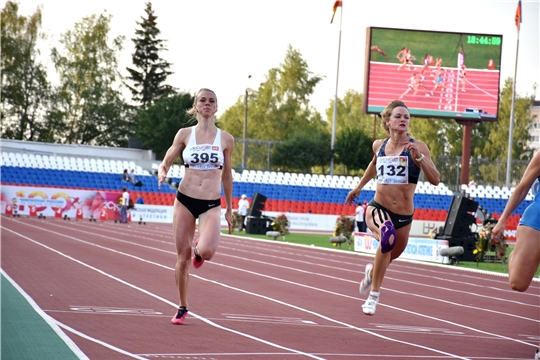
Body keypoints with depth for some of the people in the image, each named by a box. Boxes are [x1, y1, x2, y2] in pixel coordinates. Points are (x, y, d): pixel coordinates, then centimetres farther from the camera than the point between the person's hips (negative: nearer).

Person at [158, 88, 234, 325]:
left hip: (211, 205, -1)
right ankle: (182, 307, 21)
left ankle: (199, 250, 14)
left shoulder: (226, 139, 2)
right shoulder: (185, 134, 2)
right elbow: (165, 163, 6)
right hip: (185, 201, 1)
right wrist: (162, 173, -18)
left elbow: (227, 176, 12)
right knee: (183, 258, 3)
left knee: (207, 251, -25)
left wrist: (229, 209, 14)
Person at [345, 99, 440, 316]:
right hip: (377, 208, -1)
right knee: (388, 237, -33)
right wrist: (358, 187, 33)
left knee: (392, 254, 20)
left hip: (403, 215, 1)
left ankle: (371, 271, 59)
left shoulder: (417, 147, -9)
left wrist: (419, 157, -29)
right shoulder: (379, 145, 3)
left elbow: (435, 180, -18)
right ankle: (374, 295, -19)